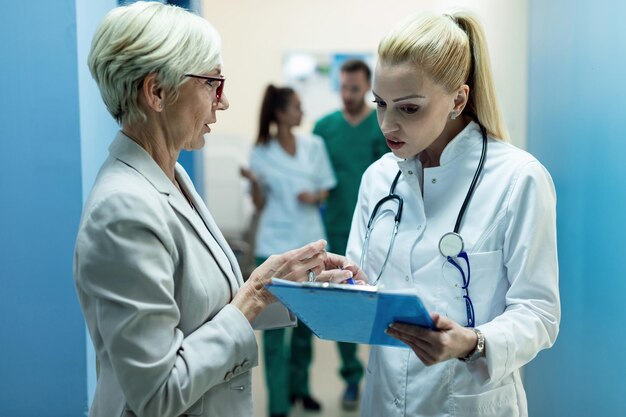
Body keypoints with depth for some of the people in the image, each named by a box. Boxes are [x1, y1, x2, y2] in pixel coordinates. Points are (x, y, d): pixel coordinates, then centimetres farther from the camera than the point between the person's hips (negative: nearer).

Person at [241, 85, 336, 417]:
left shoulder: (314, 146, 5)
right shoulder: (261, 152, -2)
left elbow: (325, 190, 10)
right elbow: (260, 205, -1)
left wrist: (315, 197, -11)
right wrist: (254, 182, -19)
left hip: (311, 243, 3)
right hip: (275, 247, -3)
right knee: (274, 325, -2)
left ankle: (299, 386, 30)